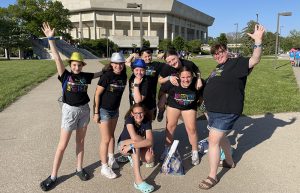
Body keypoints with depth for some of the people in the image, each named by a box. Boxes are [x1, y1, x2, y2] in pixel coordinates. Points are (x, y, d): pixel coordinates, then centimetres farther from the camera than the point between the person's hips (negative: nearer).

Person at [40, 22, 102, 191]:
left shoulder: (85, 76, 1)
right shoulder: (65, 75, -8)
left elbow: (101, 73, 15)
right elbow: (57, 58, -18)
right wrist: (51, 39, -25)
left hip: (84, 110, 3)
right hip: (70, 110, -3)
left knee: (81, 141, 14)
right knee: (63, 145, 2)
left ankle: (79, 169, 30)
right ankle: (53, 176, 16)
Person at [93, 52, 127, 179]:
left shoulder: (124, 77, -2)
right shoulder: (107, 76, -19)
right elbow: (97, 94, -16)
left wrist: (118, 107, 14)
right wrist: (96, 113, -16)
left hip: (115, 110, 6)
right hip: (103, 110, -6)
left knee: (112, 135, 20)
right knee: (106, 139, 0)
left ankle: (111, 158, 38)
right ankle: (104, 167, 14)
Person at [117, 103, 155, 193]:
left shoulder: (147, 121, -17)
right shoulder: (129, 119, -25)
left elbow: (150, 141, -28)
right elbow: (134, 137, -38)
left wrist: (132, 145, -39)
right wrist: (146, 142, -24)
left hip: (139, 147, 3)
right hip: (123, 144, -3)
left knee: (150, 159, -25)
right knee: (135, 144, -37)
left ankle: (132, 156, 10)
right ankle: (138, 180, -41)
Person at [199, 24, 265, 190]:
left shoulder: (236, 63, -8)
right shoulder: (219, 68, 17)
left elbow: (254, 60, -25)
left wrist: (258, 41, -36)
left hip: (226, 111, -9)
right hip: (214, 110, 9)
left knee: (213, 141, -8)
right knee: (221, 137, 23)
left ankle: (212, 176, 6)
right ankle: (229, 161, 46)